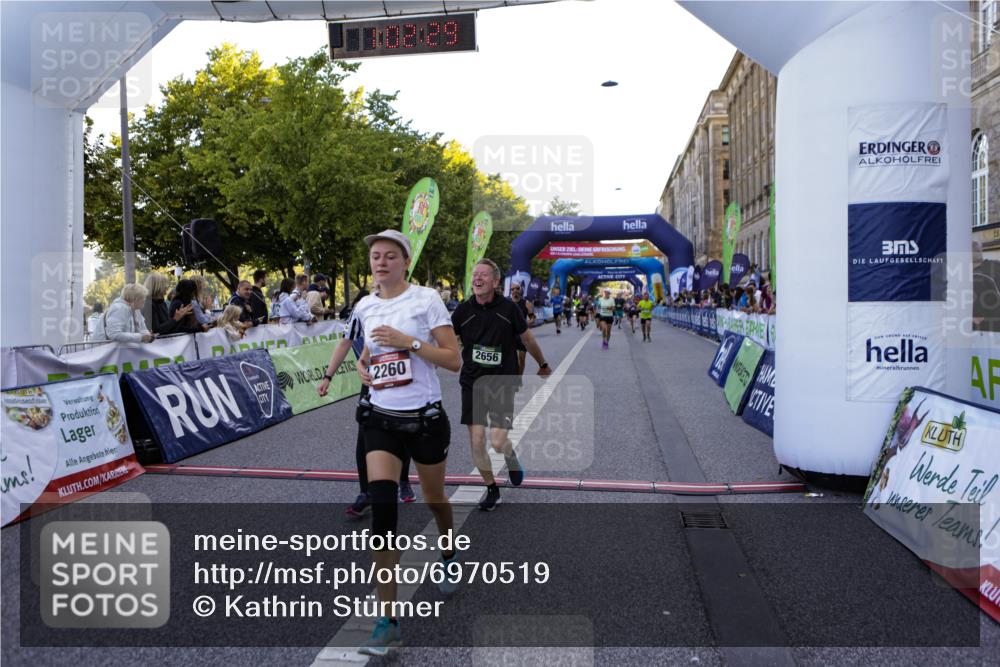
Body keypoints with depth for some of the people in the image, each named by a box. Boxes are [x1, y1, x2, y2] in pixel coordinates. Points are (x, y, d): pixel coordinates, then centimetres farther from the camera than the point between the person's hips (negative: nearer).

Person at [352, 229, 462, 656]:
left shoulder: (426, 299, -8)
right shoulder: (363, 307, 6)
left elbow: (454, 361, -11)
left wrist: (409, 342, -21)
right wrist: (362, 365, 4)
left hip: (425, 419, -3)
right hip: (382, 420, 3)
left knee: (434, 499, 16)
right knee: (381, 508, -12)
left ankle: (449, 558, 51)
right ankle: (388, 620, -6)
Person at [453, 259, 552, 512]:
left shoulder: (509, 308, -7)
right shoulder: (463, 310, -4)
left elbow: (527, 339, 8)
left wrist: (543, 365, 20)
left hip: (503, 384, -2)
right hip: (472, 384, 2)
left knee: (498, 442, -10)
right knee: (476, 442, -1)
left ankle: (511, 455, 29)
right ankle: (491, 489, 23)